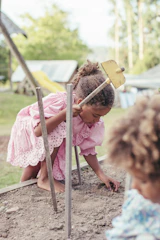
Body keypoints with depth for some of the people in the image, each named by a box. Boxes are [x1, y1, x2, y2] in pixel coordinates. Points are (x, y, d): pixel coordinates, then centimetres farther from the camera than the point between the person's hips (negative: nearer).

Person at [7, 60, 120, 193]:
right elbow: (39, 131, -45)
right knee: (59, 131, -33)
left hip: (50, 143, 7)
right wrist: (66, 113, -52)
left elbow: (88, 149, -11)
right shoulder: (59, 102, -37)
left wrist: (101, 175, -20)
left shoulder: (92, 120, -18)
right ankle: (44, 178, -19)